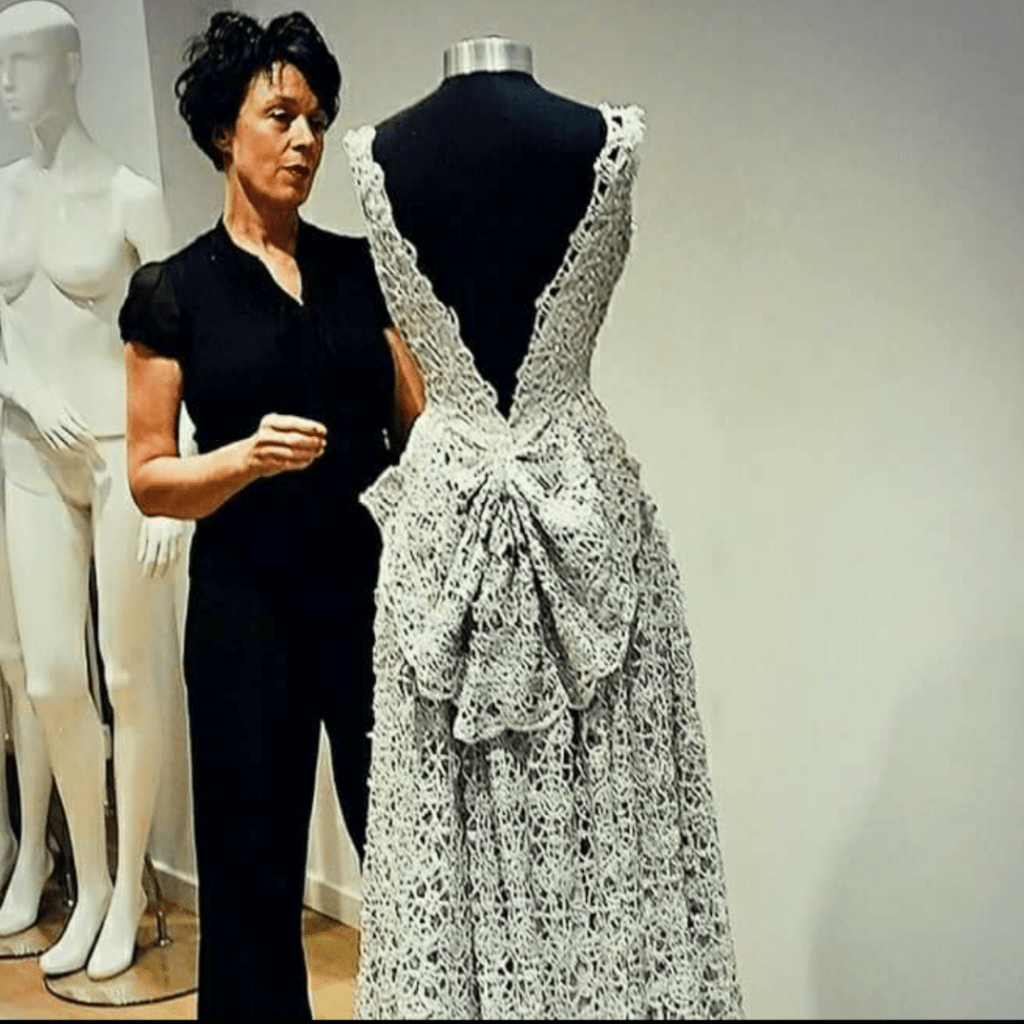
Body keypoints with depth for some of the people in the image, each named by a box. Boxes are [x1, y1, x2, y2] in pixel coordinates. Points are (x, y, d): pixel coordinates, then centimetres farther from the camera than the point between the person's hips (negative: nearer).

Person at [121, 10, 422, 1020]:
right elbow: (148, 477, 0)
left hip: (373, 594, 2)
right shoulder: (172, 292, 1)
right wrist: (248, 456, -17)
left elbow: (418, 427, 9)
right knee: (253, 877, 7)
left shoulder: (361, 267, 9)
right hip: (249, 607, -2)